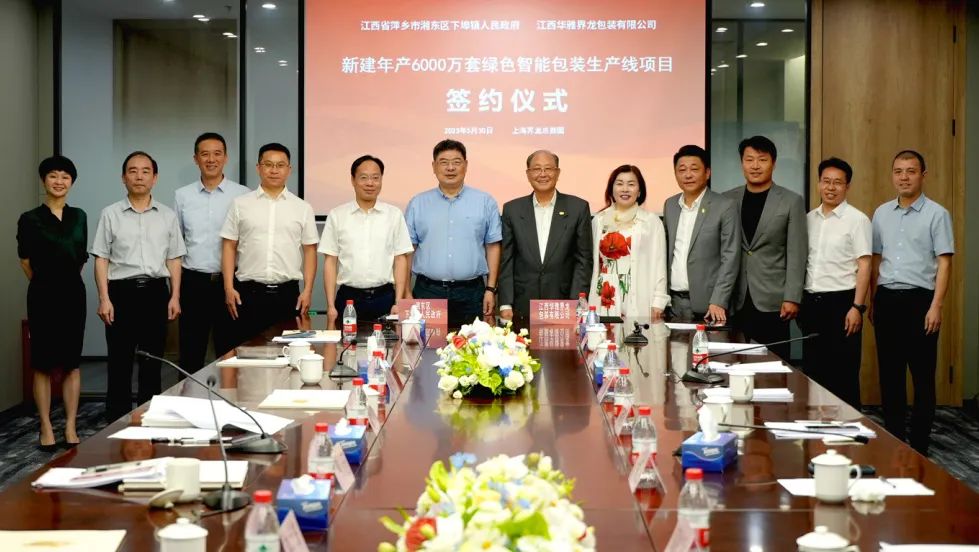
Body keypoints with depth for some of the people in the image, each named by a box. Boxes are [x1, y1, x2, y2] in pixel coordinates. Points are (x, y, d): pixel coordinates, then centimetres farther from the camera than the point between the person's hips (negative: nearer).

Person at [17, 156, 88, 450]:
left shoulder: (79, 217, 9)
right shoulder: (30, 219, -1)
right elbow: (26, 261, 7)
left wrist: (68, 280, 13)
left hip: (74, 293, 3)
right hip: (43, 295, -3)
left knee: (71, 363, 4)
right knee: (43, 364, 0)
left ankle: (70, 427, 7)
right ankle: (46, 428, 6)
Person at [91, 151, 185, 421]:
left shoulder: (168, 216, 9)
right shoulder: (111, 214, 3)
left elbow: (174, 260, 9)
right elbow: (102, 259, 0)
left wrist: (175, 297, 1)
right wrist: (104, 298, -8)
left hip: (155, 291, 2)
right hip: (121, 291, -2)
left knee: (152, 360, 7)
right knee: (120, 360, 0)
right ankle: (117, 419, 7)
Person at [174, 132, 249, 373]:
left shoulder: (242, 195, 1)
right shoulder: (182, 196, 9)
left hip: (229, 281, -2)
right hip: (193, 282, 2)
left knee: (230, 353, 4)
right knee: (190, 354, 6)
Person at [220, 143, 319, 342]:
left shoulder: (302, 208, 8)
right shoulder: (241, 204, 6)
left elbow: (310, 251, 6)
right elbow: (229, 247, 5)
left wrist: (308, 290, -2)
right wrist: (229, 288, -3)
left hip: (287, 294, 0)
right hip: (248, 293, 0)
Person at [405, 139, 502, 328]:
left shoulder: (485, 202, 6)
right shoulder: (417, 204, 8)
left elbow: (493, 247, 5)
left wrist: (490, 289, 0)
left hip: (470, 293, 0)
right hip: (427, 291, 0)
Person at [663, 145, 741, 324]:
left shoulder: (726, 207, -6)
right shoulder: (670, 205, 11)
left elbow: (730, 258, -9)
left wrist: (718, 302, -15)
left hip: (706, 304, -4)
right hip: (673, 302, 4)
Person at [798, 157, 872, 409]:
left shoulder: (857, 220, -4)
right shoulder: (809, 219, 12)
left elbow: (864, 266, -8)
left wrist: (857, 307, -14)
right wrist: (798, 302, 10)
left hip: (841, 301, -5)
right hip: (812, 301, 5)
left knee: (844, 373, -1)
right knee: (814, 369, 10)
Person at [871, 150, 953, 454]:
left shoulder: (936, 214, -3)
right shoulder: (881, 214, 11)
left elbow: (944, 263, -7)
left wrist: (936, 306, -14)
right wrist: (874, 301, 12)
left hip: (919, 299, -5)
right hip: (887, 299, 5)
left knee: (922, 376, 0)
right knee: (889, 374, 9)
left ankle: (919, 446, 6)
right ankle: (893, 439, 18)